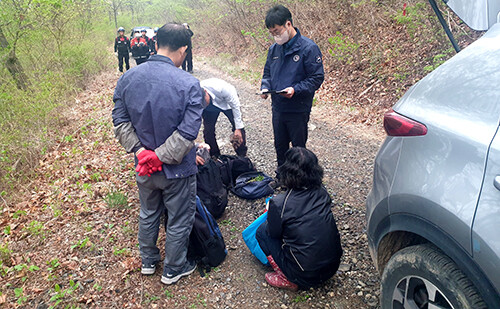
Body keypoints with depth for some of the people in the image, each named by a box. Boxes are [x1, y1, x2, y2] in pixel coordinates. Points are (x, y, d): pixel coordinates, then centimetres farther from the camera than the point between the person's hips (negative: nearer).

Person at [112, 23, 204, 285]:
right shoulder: (189, 84, -22)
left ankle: (148, 261, 48)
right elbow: (188, 131, -25)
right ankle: (173, 269, 38)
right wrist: (160, 157, -17)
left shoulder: (127, 78, -6)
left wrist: (140, 150, -8)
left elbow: (120, 121, -5)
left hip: (144, 170, 5)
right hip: (177, 171, -5)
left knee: (148, 215, 27)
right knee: (179, 222, 17)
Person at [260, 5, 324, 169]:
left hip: (298, 111, -6)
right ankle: (281, 179, 36)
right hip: (277, 108, 6)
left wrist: (295, 90, -27)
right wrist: (265, 87, -4)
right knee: (280, 146, 19)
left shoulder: (308, 48, -14)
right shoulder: (273, 49, 5)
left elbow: (317, 78, -15)